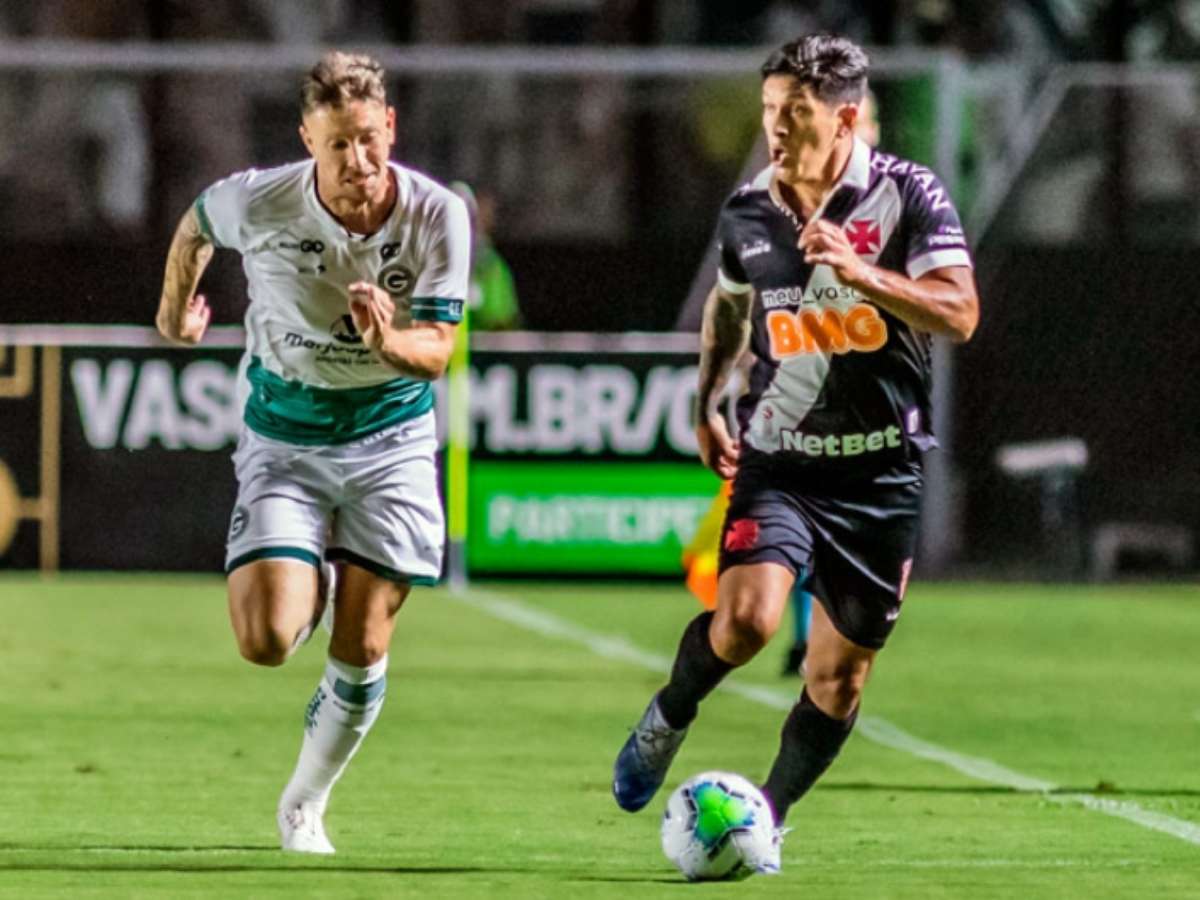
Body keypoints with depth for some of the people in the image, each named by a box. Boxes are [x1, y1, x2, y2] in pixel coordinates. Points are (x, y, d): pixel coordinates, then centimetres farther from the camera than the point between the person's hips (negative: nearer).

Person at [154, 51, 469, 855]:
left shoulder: (438, 215, -19)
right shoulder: (258, 202, -19)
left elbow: (438, 351, -18)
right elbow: (195, 227, 5)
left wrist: (391, 340, -40)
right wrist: (177, 308, 21)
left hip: (390, 440, 0)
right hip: (284, 441, 0)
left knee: (363, 647, -1)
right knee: (267, 640, -15)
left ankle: (306, 803, 24)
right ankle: (316, 581, 23)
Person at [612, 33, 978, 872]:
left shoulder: (909, 194, -9)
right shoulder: (747, 212, 2)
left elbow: (959, 314, -19)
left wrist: (861, 274, -31)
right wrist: (707, 404, 14)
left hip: (882, 470, -1)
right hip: (779, 459, 1)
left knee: (839, 674, 4)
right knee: (746, 618, -23)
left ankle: (766, 818, 24)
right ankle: (667, 721, 6)